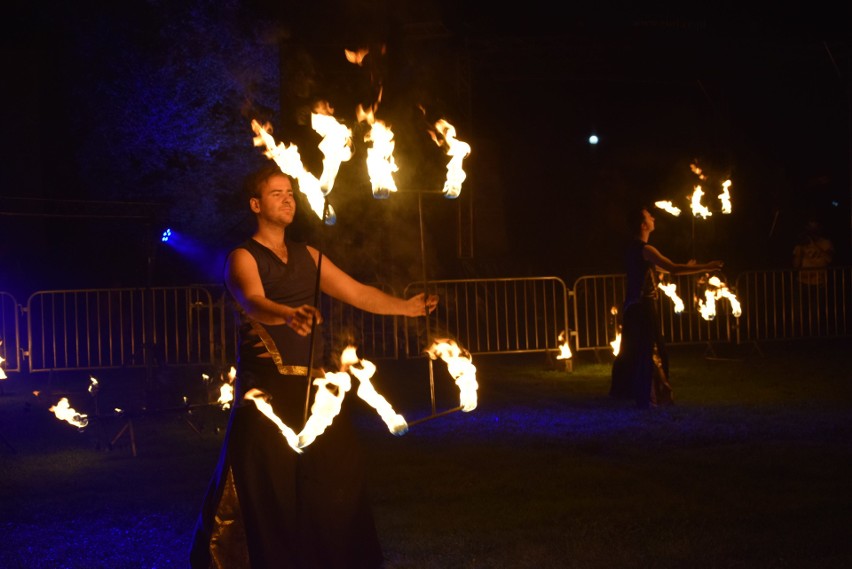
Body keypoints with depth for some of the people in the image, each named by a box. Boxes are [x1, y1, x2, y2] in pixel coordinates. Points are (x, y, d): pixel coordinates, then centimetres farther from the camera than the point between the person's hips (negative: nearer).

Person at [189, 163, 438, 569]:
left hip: (313, 385, 5)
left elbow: (356, 292, 16)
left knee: (339, 473, 1)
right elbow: (253, 303, -21)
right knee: (265, 484, -10)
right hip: (266, 389, -5)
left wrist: (405, 306, 7)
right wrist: (289, 316, -40)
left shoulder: (307, 256, 19)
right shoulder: (243, 258, -1)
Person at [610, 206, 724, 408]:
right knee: (650, 351, -8)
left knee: (631, 349, 18)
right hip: (644, 306, -10)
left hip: (632, 306, 10)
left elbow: (658, 268, 25)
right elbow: (672, 268, -27)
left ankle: (623, 390, 28)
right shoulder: (645, 249, -17)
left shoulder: (633, 248, 13)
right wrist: (705, 267, -24)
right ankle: (649, 397, -9)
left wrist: (685, 267, 32)